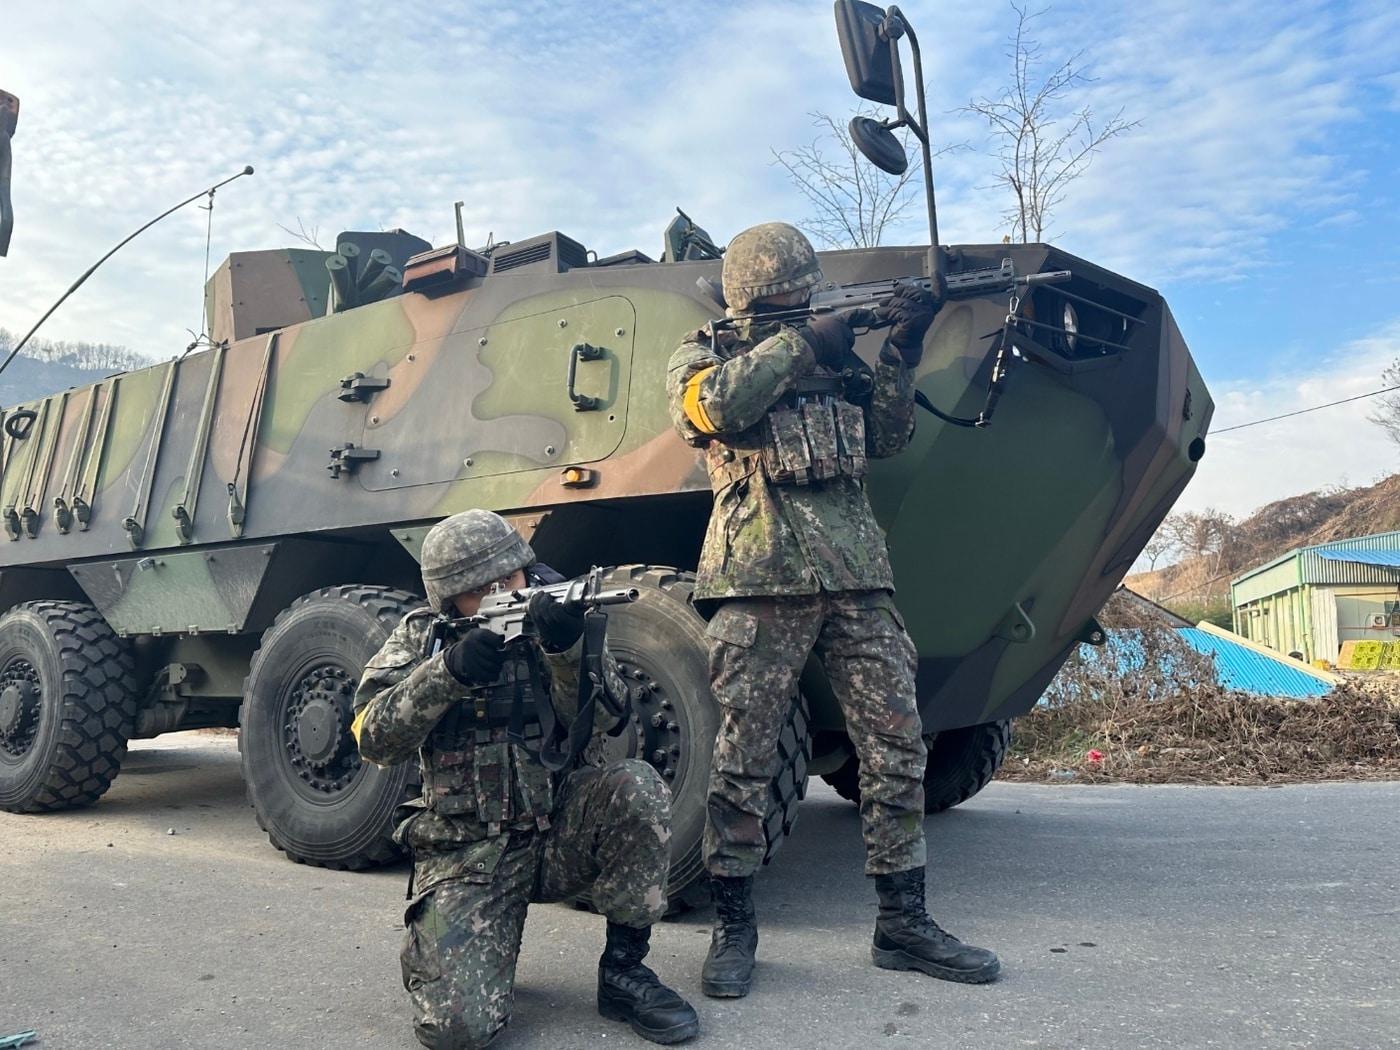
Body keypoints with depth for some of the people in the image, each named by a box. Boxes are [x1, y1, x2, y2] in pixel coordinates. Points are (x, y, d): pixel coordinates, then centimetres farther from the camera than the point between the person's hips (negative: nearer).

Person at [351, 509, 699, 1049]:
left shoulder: (549, 615, 0)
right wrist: (448, 673, -26)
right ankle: (438, 944, 20)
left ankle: (624, 968, -9)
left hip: (561, 831, 1)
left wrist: (567, 646, -34)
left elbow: (601, 713, -14)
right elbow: (373, 737, -11)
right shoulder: (421, 636, 1)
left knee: (636, 785, -29)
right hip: (467, 855, -1)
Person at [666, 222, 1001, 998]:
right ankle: (733, 927, 13)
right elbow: (719, 405, -13)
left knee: (897, 747, 4)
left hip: (857, 575, 5)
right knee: (743, 756, -2)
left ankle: (902, 922, 17)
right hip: (762, 580, -4)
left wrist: (901, 352, 3)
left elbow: (887, 435, 15)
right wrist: (800, 343, -8)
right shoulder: (701, 356, 10)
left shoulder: (832, 353, 21)